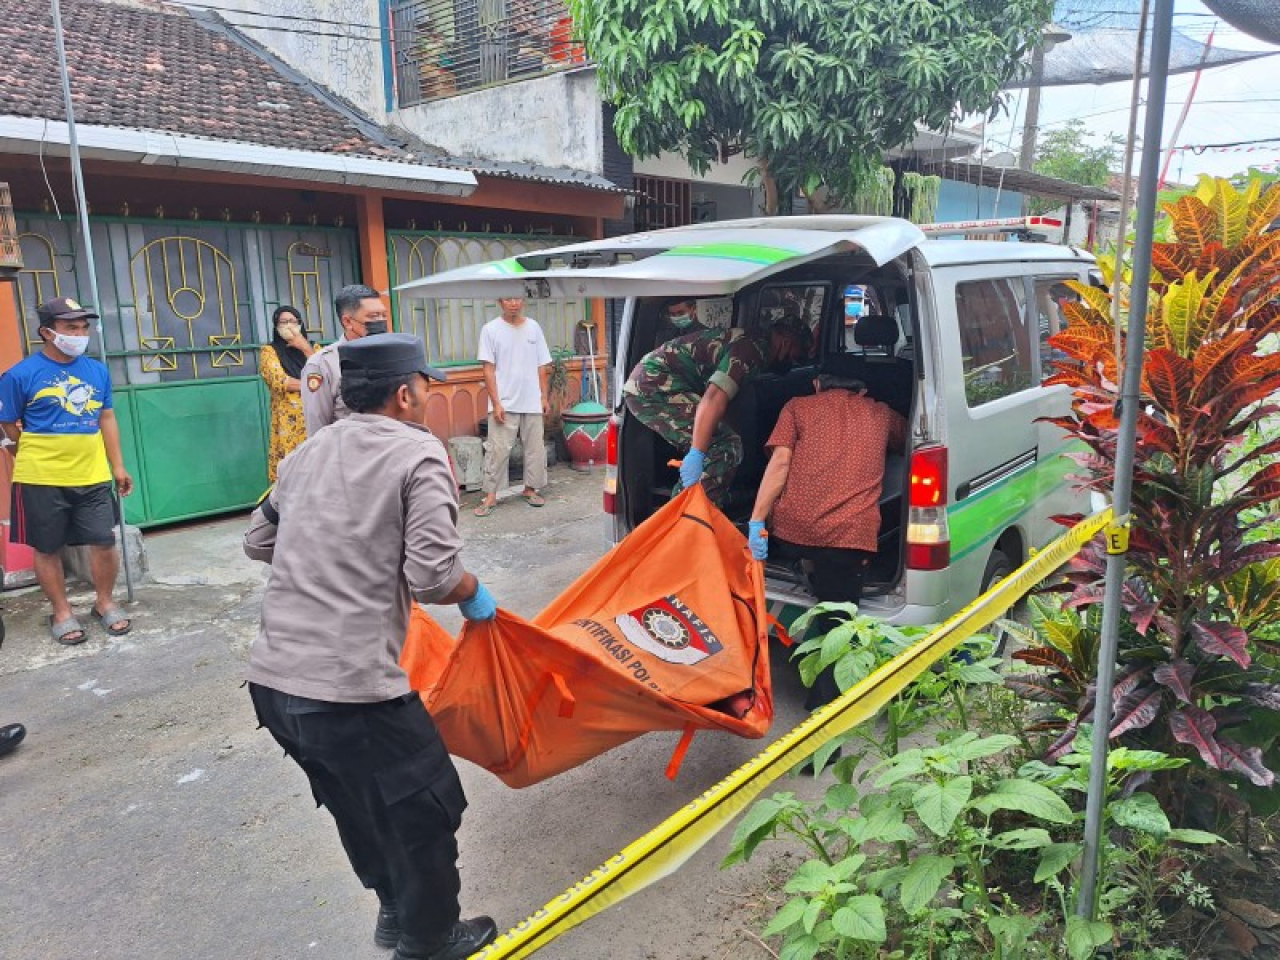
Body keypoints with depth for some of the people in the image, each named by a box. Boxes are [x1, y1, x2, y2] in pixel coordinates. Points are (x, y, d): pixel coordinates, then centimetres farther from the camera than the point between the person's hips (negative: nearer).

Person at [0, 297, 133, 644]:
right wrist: (44, 453, 4)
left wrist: (117, 466, 10)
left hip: (93, 477, 3)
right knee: (47, 549, 10)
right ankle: (62, 612, 26)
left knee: (105, 542, 5)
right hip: (41, 480, -3)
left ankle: (104, 603, 26)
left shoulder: (97, 371, 5)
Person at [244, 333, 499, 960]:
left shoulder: (309, 451, 12)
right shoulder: (418, 455, -8)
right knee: (425, 812, 14)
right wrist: (475, 593, 3)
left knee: (360, 808, 27)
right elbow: (432, 577, -16)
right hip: (351, 690, -8)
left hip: (270, 681, 8)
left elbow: (258, 541, 21)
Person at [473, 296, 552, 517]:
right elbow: (489, 369, -6)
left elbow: (542, 366, 9)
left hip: (532, 402, 3)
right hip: (504, 403, -3)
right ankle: (490, 495, 4)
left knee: (535, 448, 9)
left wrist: (544, 397, 5)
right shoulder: (491, 330, -4)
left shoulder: (533, 327, 6)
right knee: (498, 450, -3)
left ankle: (530, 489, 23)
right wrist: (496, 403, -12)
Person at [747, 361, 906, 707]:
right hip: (851, 537, 0)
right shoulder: (881, 415, 22)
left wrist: (756, 523, -5)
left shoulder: (798, 406, 16)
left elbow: (780, 462, 1)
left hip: (791, 531, 0)